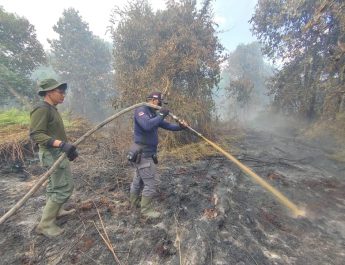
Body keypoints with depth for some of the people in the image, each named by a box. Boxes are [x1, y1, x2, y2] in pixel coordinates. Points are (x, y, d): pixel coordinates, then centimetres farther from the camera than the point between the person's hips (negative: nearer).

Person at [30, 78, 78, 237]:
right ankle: (45, 224, 7)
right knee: (64, 188, -6)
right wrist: (61, 144, -36)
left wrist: (69, 148, 17)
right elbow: (36, 135, -25)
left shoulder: (51, 109, 12)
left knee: (55, 185, 21)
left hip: (57, 153, 10)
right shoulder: (41, 109, -17)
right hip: (52, 154, -10)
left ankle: (56, 211, 39)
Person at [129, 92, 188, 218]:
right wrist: (161, 115, -23)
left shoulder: (154, 114, 11)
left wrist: (180, 126, -2)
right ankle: (146, 209, 15)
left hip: (146, 153, 10)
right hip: (143, 154, -10)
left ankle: (134, 202, 42)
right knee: (151, 182, -2)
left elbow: (167, 125, 13)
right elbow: (147, 125, -34)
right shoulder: (140, 110, -15)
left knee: (139, 179, 23)